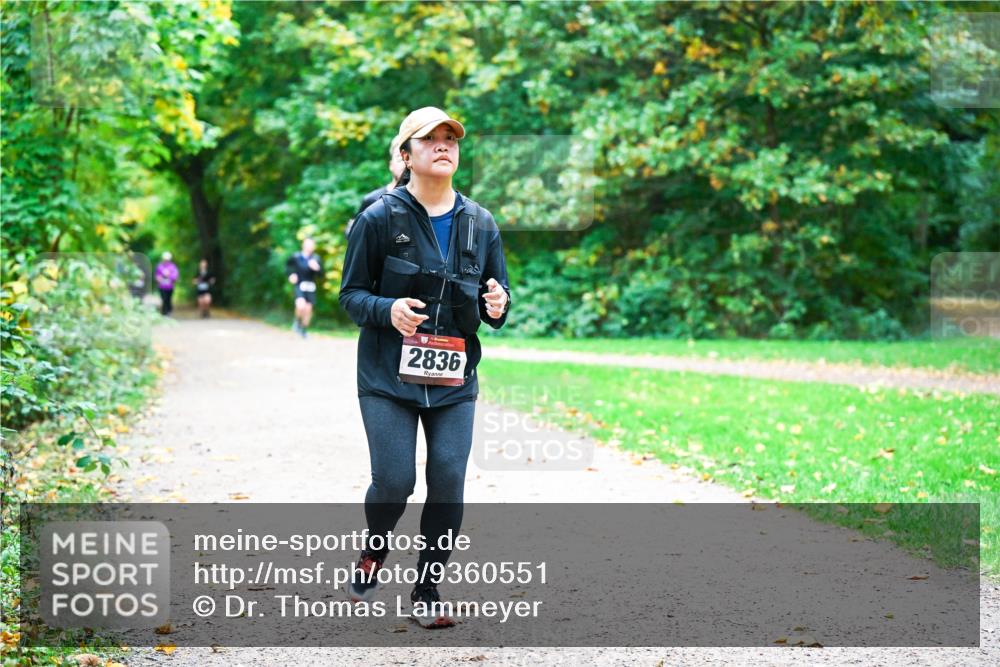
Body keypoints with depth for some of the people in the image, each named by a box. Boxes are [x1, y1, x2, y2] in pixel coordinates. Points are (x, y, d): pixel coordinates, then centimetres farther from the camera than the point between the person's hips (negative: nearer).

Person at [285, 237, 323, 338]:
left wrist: (317, 268, -22)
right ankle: (297, 322, 7)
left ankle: (304, 329, 28)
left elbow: (321, 276, -3)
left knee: (308, 309, 6)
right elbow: (288, 265, 16)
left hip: (310, 286, 2)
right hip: (299, 285, -2)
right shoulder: (296, 257, -5)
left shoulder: (315, 259, -3)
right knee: (301, 306, -23)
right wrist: (290, 274, 1)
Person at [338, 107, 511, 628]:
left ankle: (427, 594, 12)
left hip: (454, 379, 3)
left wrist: (497, 305, -10)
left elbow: (497, 300, 14)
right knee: (394, 481, -8)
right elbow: (350, 294, 0)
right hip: (388, 375, -3)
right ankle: (373, 551, 27)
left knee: (448, 481, -4)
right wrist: (387, 310, -20)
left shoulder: (480, 223, 7)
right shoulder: (379, 218, -3)